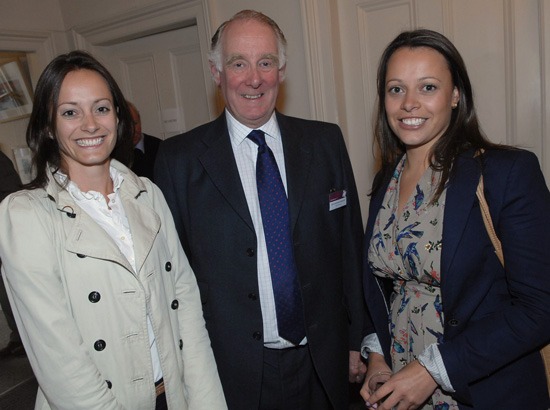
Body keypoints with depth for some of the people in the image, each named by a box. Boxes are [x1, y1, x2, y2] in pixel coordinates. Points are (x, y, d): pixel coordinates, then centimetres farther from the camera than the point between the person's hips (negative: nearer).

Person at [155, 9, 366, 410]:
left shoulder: (326, 142, -2)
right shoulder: (179, 159, -8)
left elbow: (350, 246, 2)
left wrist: (357, 339, 5)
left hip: (323, 364, 3)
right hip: (233, 372, -2)